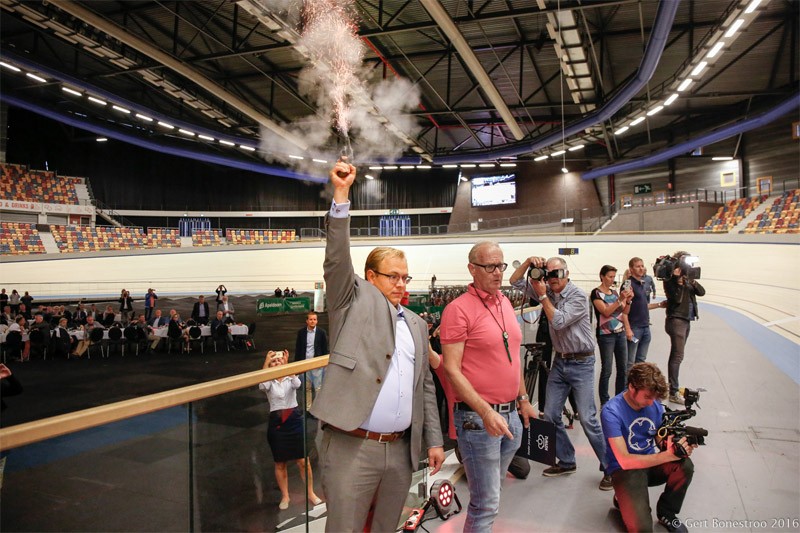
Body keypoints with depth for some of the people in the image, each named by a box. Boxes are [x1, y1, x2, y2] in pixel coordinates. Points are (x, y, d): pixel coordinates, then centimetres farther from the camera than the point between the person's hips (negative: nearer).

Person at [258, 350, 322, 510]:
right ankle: (285, 496, 28)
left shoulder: (290, 378, -1)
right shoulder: (269, 382, -1)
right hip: (276, 422, 1)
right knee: (280, 463, 11)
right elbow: (261, 385, -26)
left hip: (294, 420, 0)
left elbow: (297, 384, -26)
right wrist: (266, 362, -30)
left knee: (303, 461, 4)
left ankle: (311, 493, 21)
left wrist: (286, 364, -33)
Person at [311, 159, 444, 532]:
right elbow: (337, 258, -14)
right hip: (351, 447, -5)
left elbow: (424, 385, 16)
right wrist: (341, 194, -21)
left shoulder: (416, 324, 14)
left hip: (401, 449, 5)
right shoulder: (355, 301, 2)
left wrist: (433, 440, 13)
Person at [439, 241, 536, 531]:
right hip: (477, 417, -7)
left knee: (490, 491, 20)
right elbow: (451, 369, -18)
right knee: (487, 503, 0)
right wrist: (486, 412, -23)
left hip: (511, 414, 7)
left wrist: (523, 399, 19)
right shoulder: (459, 308, -14)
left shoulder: (506, 303, 9)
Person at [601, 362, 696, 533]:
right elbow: (625, 461, -25)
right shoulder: (612, 412, -23)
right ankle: (624, 499, 10)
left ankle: (666, 513, 2)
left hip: (651, 463, 6)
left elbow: (661, 441, 4)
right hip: (624, 469, -5)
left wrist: (679, 446, -20)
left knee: (685, 465, -25)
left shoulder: (655, 404, -4)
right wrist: (668, 455, -30)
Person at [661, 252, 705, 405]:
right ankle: (674, 393, -9)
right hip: (676, 320, -8)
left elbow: (702, 292, 2)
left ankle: (672, 386, 21)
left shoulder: (687, 278, 13)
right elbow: (677, 299, -18)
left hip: (686, 321, 8)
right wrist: (679, 282, -23)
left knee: (676, 355, 13)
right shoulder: (670, 279, -9)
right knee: (677, 356, -11)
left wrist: (693, 282, -14)